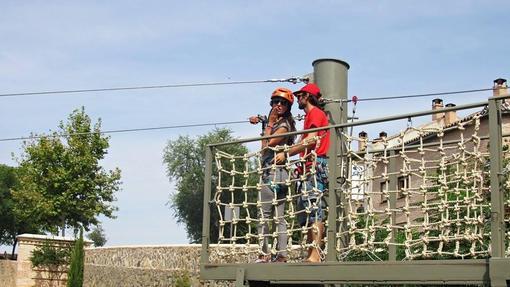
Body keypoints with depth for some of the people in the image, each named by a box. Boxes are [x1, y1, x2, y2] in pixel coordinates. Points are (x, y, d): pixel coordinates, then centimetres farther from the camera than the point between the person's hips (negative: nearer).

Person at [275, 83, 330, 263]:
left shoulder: (315, 113, -1)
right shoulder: (310, 116, 30)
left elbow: (311, 140, -15)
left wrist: (286, 154, -16)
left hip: (315, 165, -10)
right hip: (309, 168, 10)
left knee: (314, 209, -18)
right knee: (307, 212, 5)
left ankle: (315, 255, -24)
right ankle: (310, 255, 4)